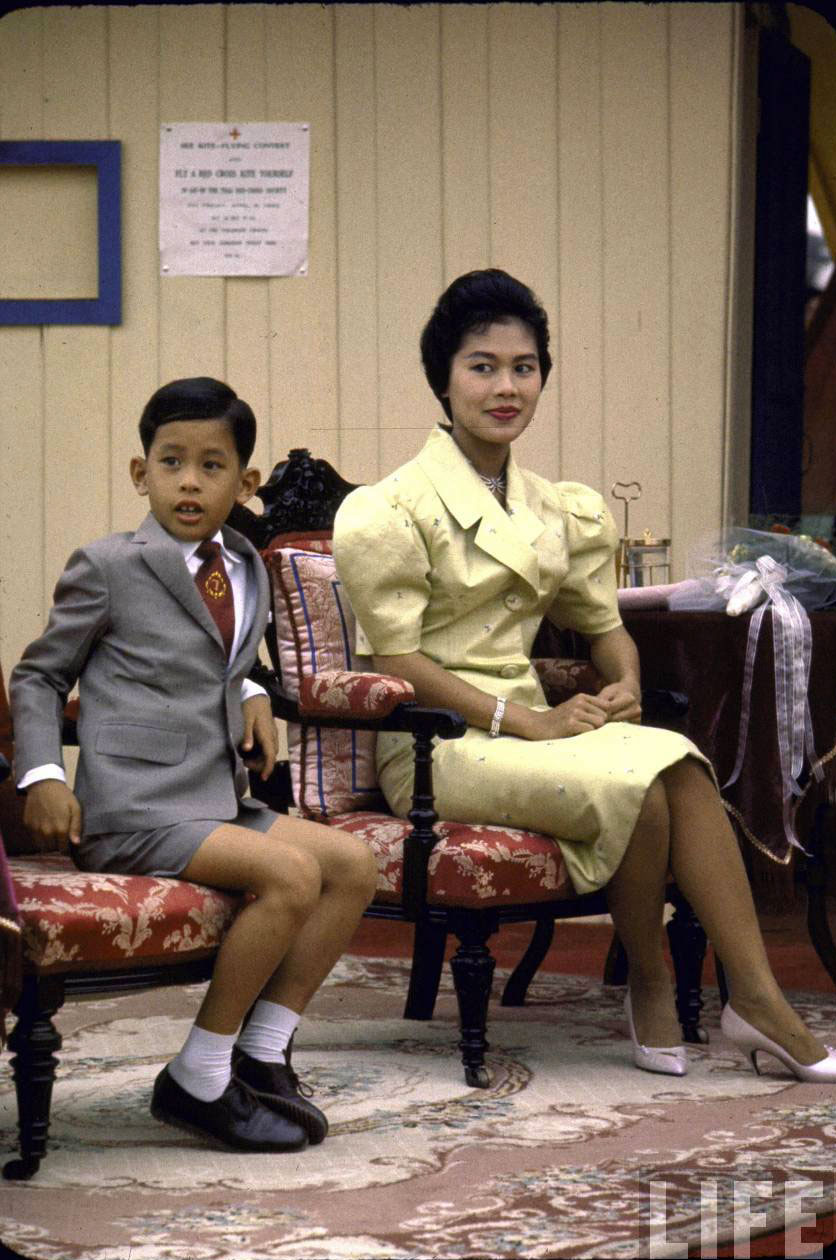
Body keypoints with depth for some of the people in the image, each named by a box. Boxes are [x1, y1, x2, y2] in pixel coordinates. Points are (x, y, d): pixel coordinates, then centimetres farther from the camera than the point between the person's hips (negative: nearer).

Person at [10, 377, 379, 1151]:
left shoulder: (246, 572, 15)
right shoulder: (108, 567, -4)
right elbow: (38, 675, 4)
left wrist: (251, 695, 10)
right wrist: (41, 775, -9)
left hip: (220, 801, 8)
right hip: (133, 811, -8)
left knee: (353, 864, -4)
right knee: (290, 874, -25)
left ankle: (262, 1056, 1)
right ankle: (197, 1081, -15)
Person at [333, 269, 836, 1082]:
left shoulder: (561, 512, 16)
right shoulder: (392, 511, -5)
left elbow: (603, 624, 24)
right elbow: (395, 661, -11)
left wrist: (623, 687, 0)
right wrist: (525, 721, -18)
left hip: (528, 724, 6)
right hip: (434, 746, -6)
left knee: (678, 763, -25)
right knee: (637, 786, -28)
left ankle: (756, 996, -25)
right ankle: (648, 987, -7)